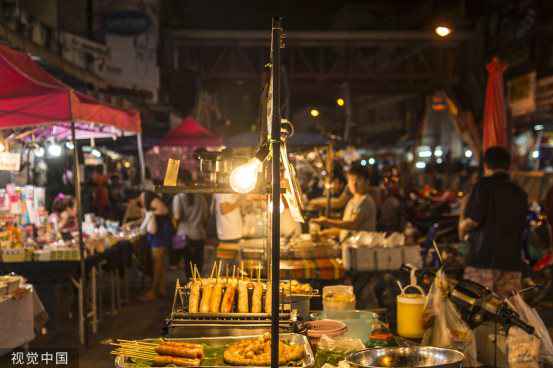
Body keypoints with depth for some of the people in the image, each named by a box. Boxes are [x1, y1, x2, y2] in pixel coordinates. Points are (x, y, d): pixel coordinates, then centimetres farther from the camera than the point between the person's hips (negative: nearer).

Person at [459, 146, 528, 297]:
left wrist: (462, 230, 7)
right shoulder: (520, 193, 14)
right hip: (512, 261, 6)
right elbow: (522, 226, 19)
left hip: (483, 258, -5)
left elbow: (472, 220, -14)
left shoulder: (484, 186, -5)